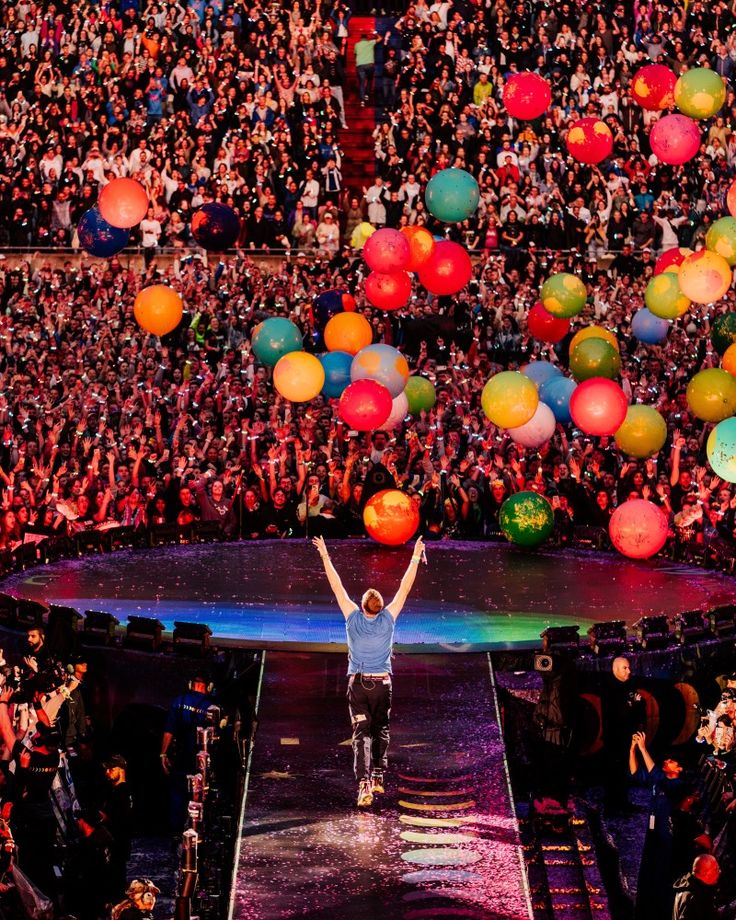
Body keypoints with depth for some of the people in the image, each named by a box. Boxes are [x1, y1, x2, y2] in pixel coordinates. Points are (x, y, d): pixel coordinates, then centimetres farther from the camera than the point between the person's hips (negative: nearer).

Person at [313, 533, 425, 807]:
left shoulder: (353, 619, -8)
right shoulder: (387, 620, -7)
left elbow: (337, 587, -3)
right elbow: (404, 589, -2)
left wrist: (325, 556, 3)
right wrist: (415, 559, 3)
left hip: (357, 683, -1)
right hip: (382, 683, 1)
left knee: (361, 733, -5)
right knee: (381, 729, 18)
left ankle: (364, 782, -20)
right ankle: (378, 776, 14)